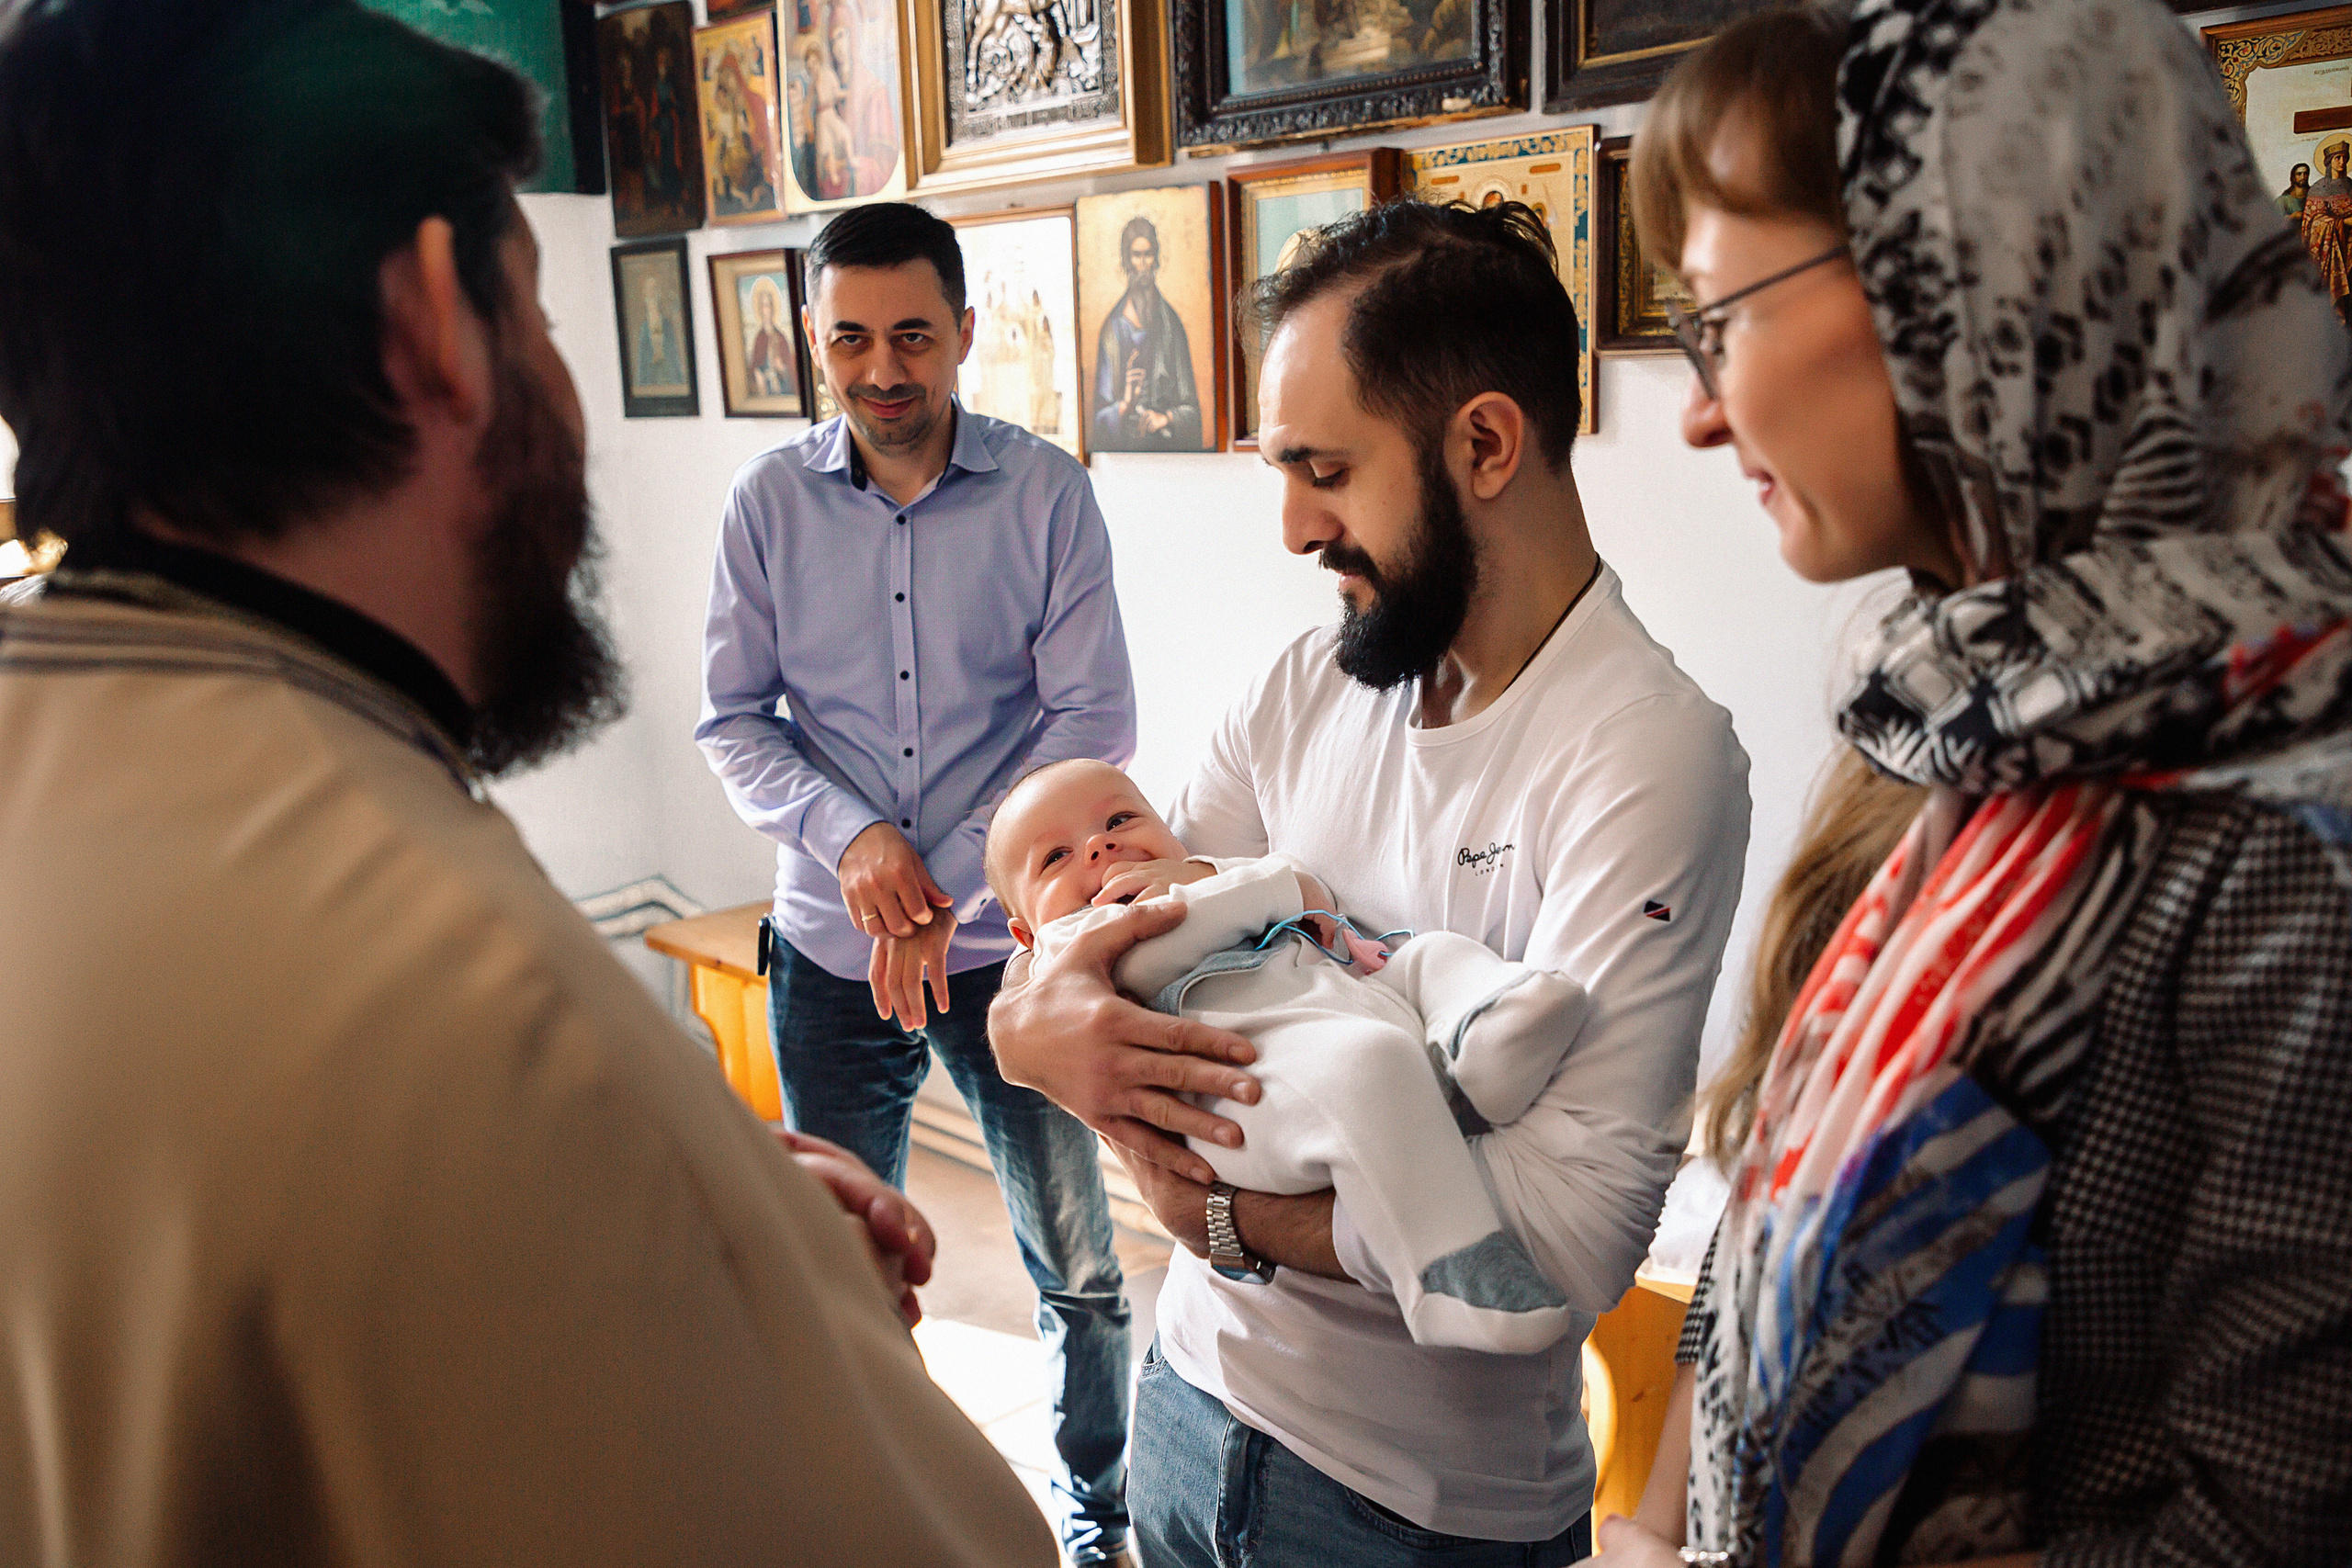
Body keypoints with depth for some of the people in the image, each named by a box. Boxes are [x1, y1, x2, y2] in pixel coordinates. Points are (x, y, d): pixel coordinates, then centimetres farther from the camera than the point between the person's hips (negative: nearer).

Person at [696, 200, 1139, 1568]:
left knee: (1078, 1265, 10)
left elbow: (1093, 720, -10)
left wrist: (950, 894, -16)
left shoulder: (1046, 493, -8)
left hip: (1011, 943, -2)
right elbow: (732, 718, 2)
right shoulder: (770, 501, -2)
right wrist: (852, 836, -16)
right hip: (829, 948, 2)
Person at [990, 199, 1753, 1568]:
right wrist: (1038, 1017, -20)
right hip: (1190, 1388, 6)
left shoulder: (1646, 753, -23)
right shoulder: (1309, 689, -1)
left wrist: (1219, 1208, -20)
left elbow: (1569, 1235, -29)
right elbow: (1096, 900, 2)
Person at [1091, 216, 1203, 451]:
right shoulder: (1113, 327, 5)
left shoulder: (1171, 323, 9)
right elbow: (1101, 413, 3)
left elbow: (1190, 406, 9)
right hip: (1126, 445, -1)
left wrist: (1165, 418, -8)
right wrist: (1125, 404, -15)